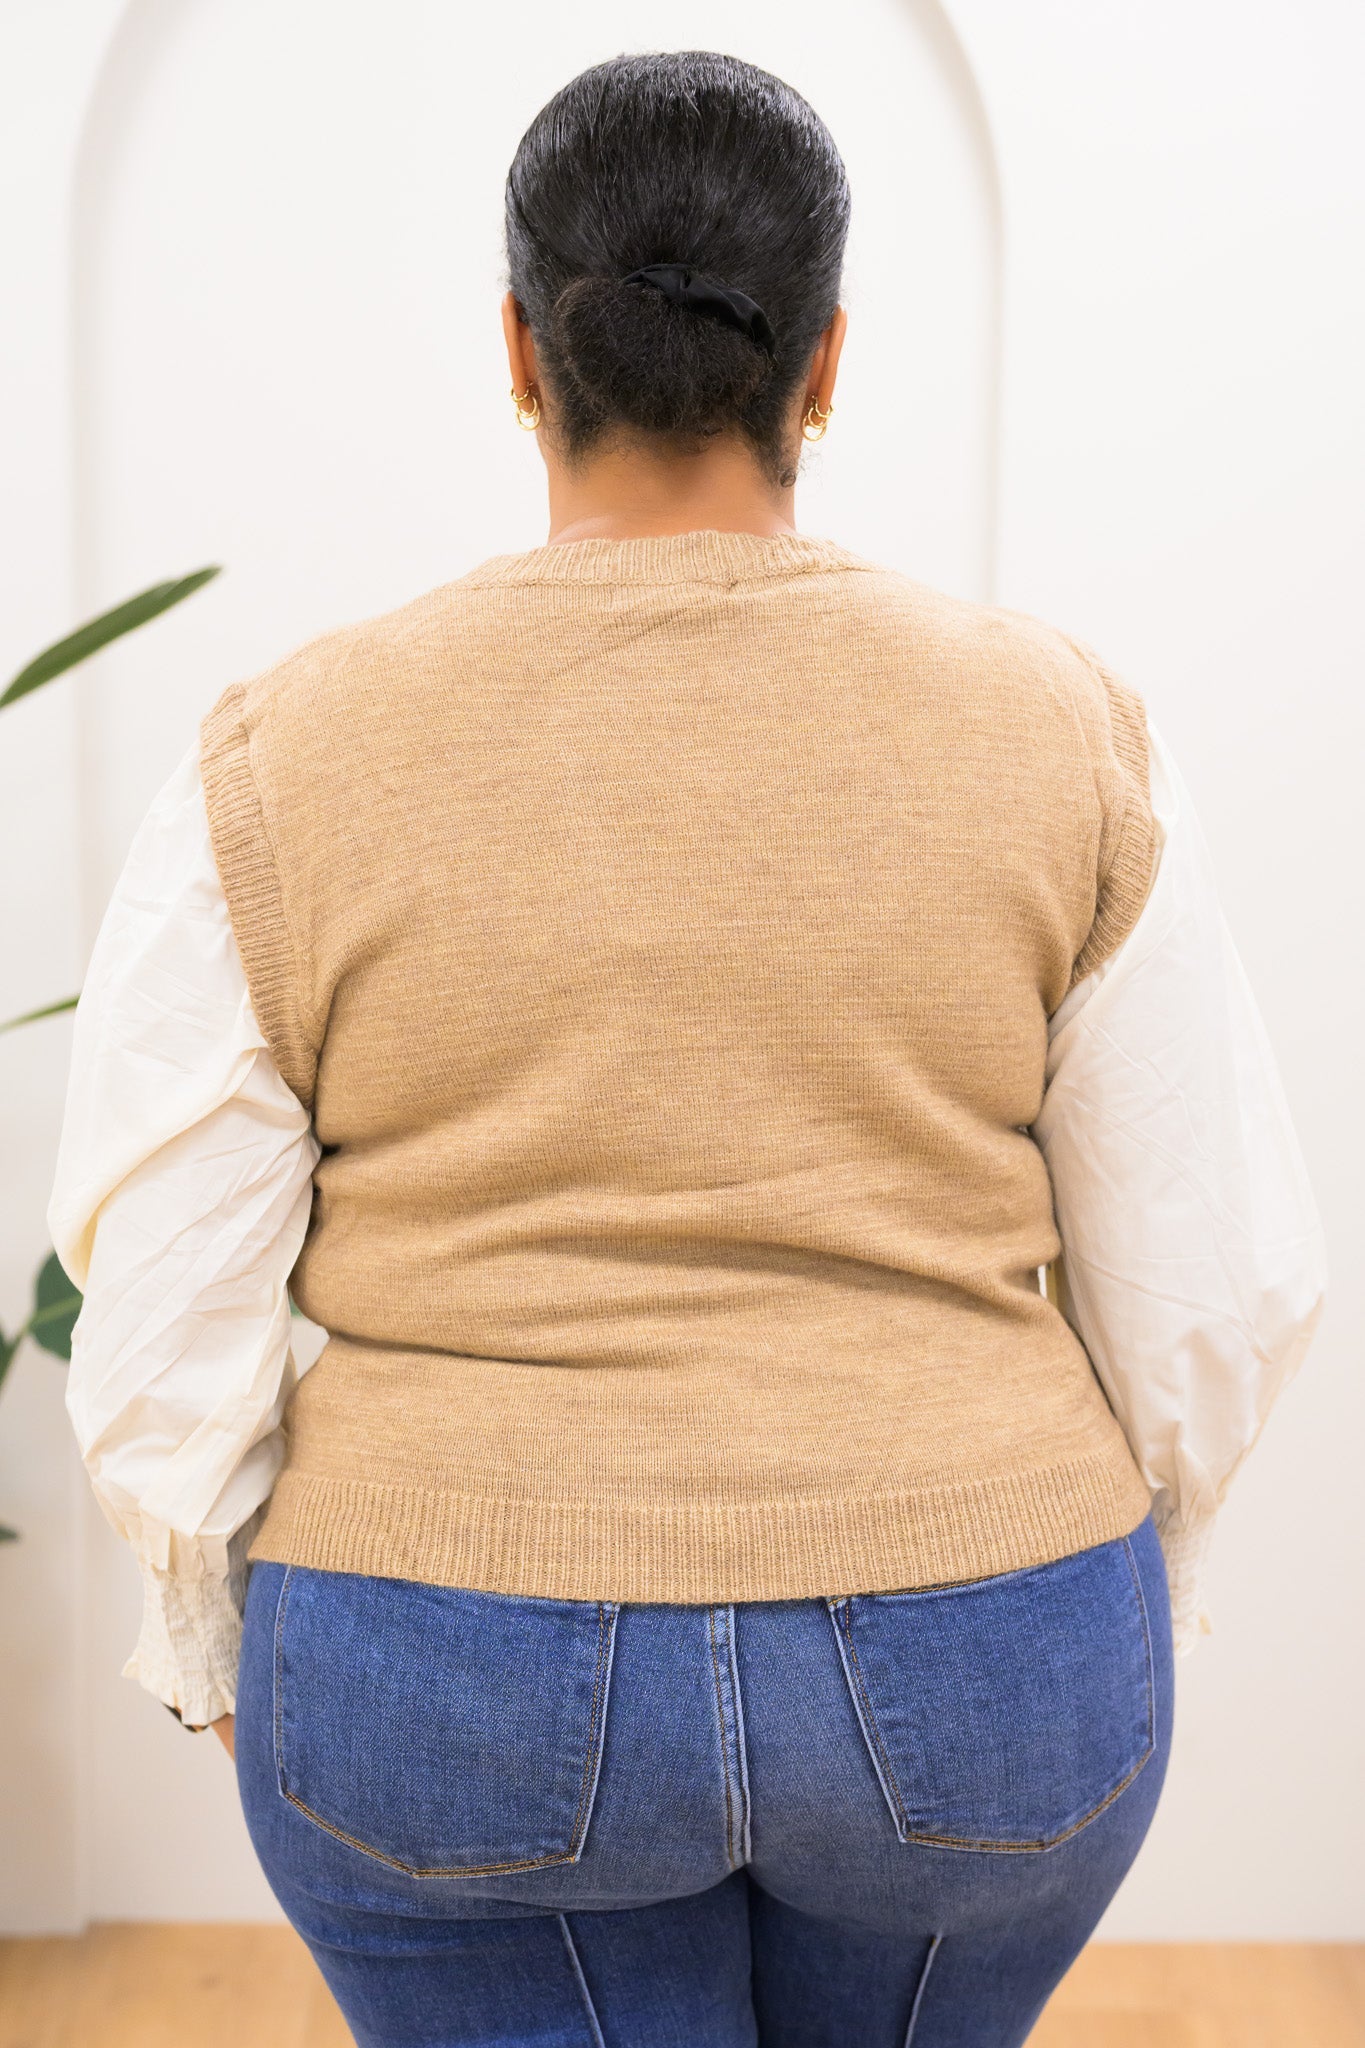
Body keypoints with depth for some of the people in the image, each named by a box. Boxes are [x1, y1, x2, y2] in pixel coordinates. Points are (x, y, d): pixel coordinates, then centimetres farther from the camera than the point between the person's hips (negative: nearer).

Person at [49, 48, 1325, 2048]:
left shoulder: (286, 773, -10)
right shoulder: (1050, 735, -8)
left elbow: (168, 1327, -7)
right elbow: (1207, 1279, -3)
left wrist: (231, 1640, 10)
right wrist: (1113, 1581, 14)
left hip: (475, 1694, -1)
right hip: (956, 1685, 2)